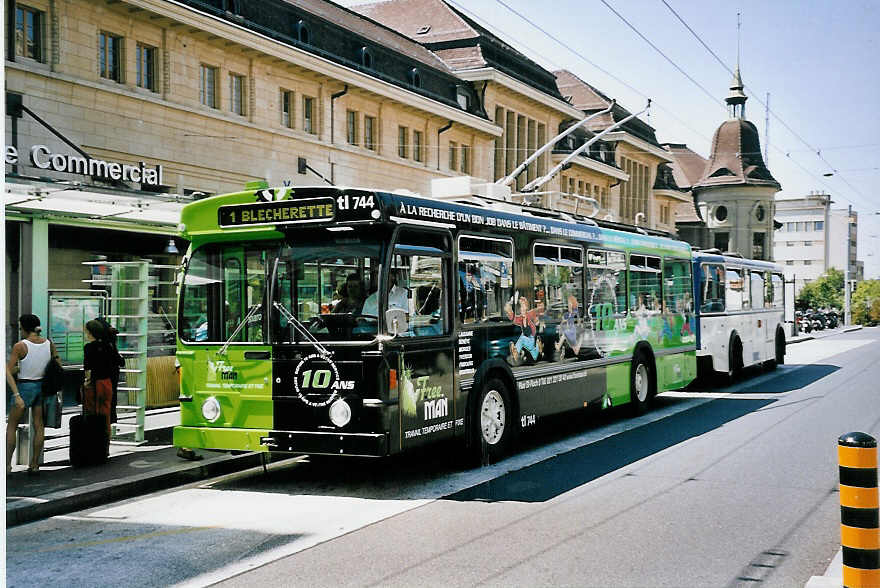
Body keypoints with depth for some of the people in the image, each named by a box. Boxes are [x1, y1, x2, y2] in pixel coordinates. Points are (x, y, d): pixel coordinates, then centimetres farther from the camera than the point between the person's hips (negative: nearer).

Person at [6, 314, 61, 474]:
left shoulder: (20, 346, -14)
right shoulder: (49, 344, -2)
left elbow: (8, 372, -19)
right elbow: (58, 366, 7)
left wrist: (16, 395, -20)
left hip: (25, 387, -4)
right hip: (42, 387, 4)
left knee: (11, 427, 8)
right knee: (39, 427, 9)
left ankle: (7, 464, 4)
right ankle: (34, 464, 10)